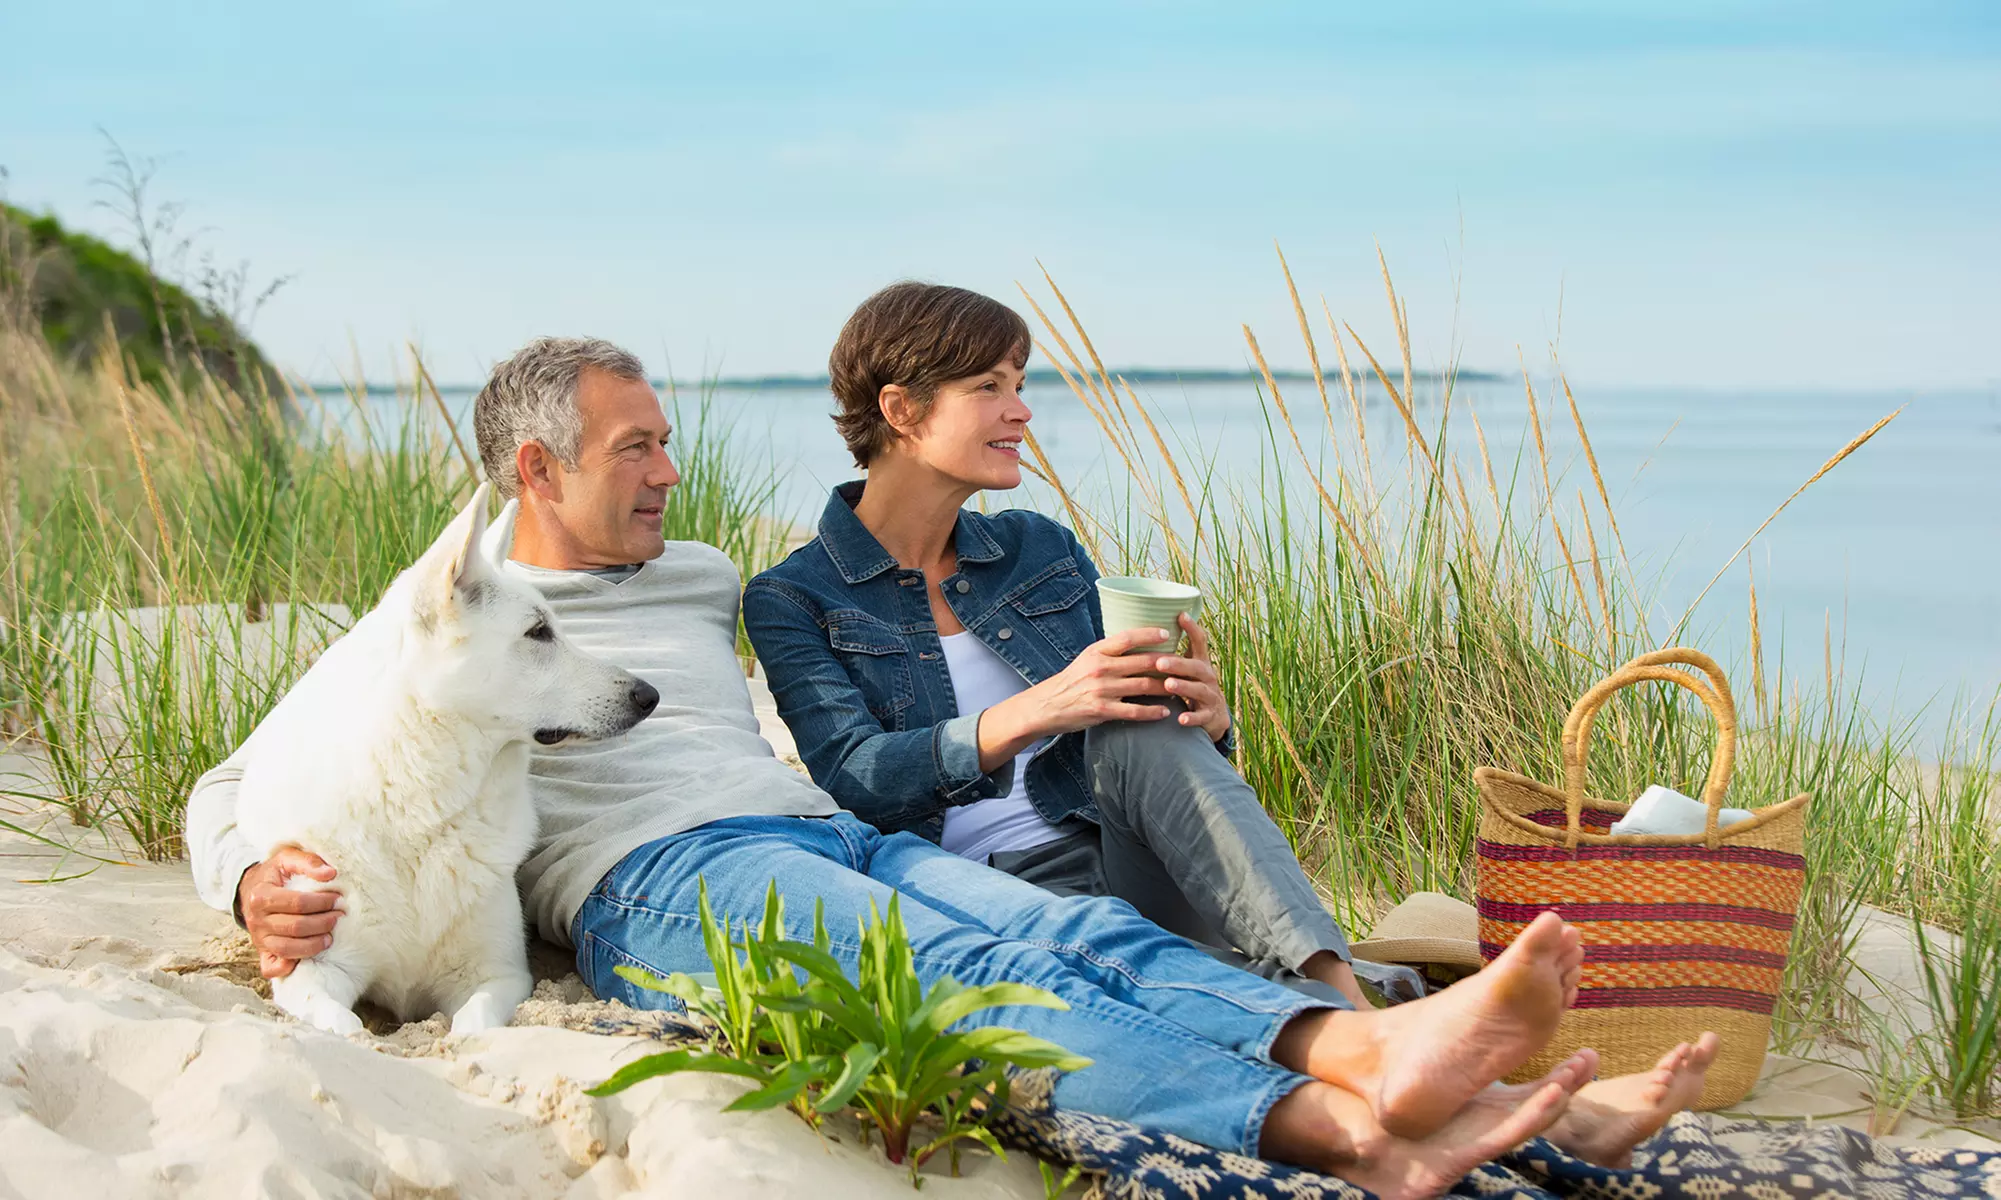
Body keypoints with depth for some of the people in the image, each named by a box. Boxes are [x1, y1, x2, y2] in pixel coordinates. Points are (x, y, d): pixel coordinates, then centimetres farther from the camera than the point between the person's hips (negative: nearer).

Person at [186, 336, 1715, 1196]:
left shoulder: (703, 580, 31)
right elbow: (236, 785, 12)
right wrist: (258, 885, -13)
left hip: (843, 834, 7)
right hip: (662, 883, -6)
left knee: (1088, 933, -25)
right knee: (973, 973, -34)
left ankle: (1370, 1059, -52)